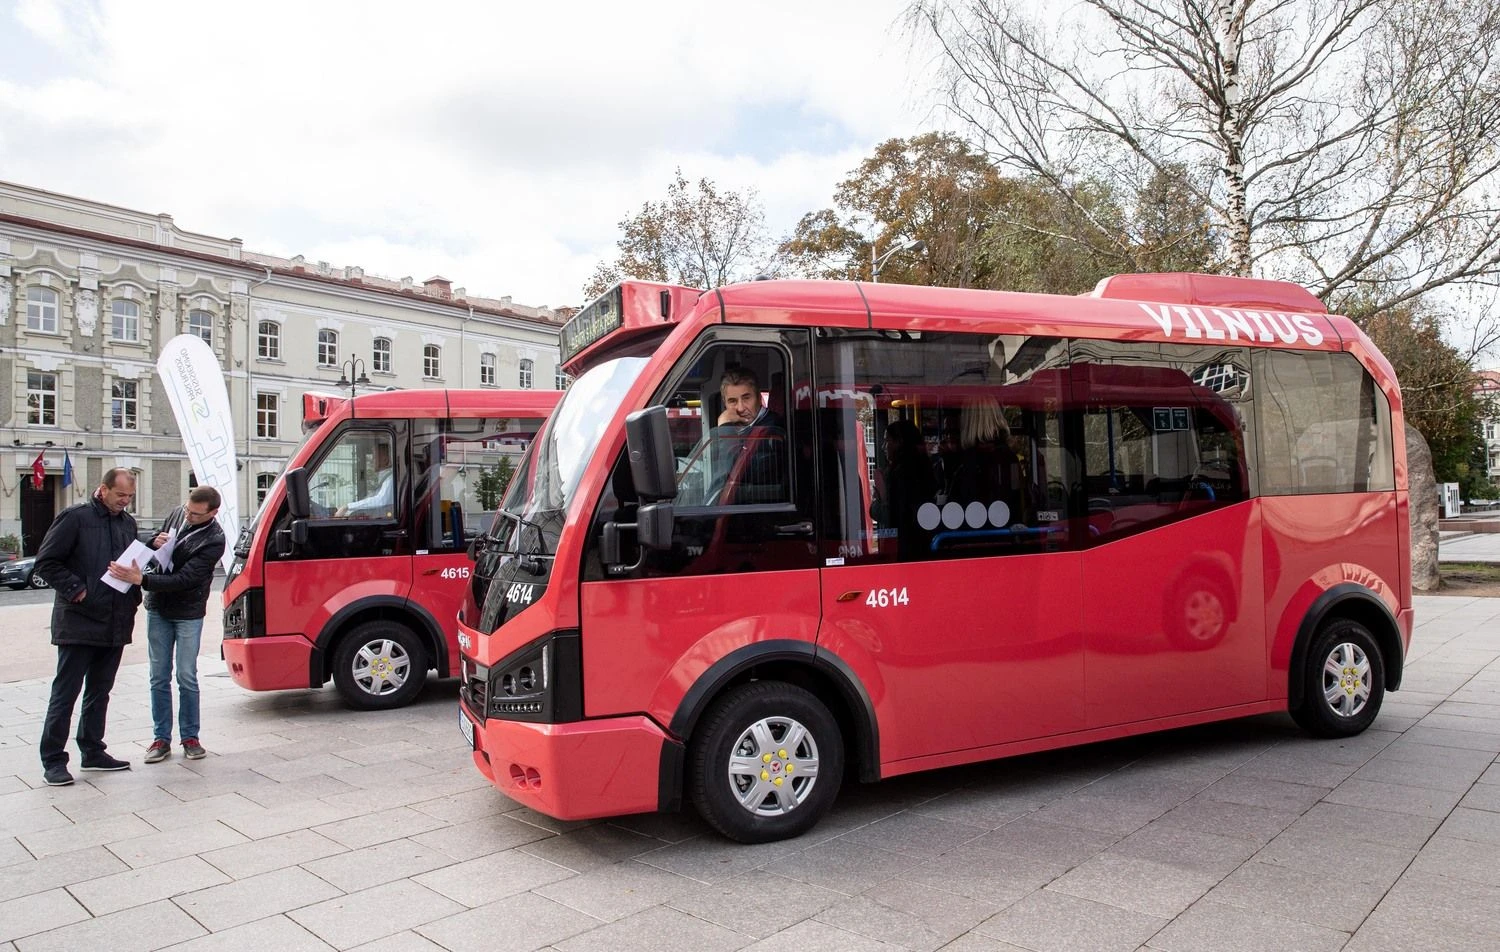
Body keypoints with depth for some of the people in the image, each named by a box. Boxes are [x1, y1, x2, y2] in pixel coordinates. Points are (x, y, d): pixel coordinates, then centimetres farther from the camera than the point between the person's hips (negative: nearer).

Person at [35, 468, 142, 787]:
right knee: (66, 692, 0)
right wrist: (75, 589, -15)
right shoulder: (74, 517, -7)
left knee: (100, 691, 14)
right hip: (78, 624, -6)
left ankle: (92, 752, 24)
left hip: (116, 625, 6)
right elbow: (46, 562, -8)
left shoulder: (128, 523, 12)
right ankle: (53, 760, 8)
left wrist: (134, 596, 5)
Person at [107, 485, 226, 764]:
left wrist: (141, 580, -33)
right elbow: (153, 550, 15)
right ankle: (161, 738, 13)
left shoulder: (214, 540, -19)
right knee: (159, 678, 7)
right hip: (158, 609, 5)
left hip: (188, 614, -5)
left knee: (187, 678, 0)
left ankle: (190, 737, 12)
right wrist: (155, 543, -10)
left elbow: (184, 580, -25)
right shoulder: (178, 514, -1)